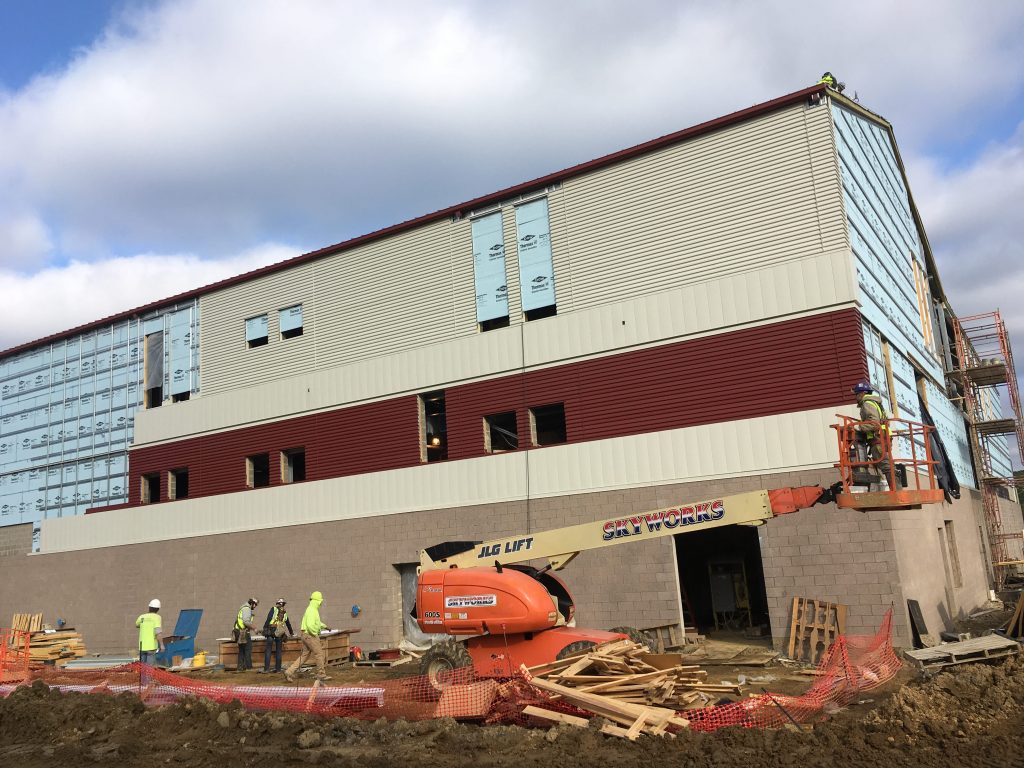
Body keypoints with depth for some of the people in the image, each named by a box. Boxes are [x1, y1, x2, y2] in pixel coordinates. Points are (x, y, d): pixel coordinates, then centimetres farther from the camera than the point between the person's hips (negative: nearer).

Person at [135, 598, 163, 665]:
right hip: (151, 646, -5)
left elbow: (137, 625, 32)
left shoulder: (142, 617, 8)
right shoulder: (157, 617, -6)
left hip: (142, 646, 5)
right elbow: (157, 632, -16)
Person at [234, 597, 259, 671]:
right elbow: (246, 621, -22)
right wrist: (254, 628, -13)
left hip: (239, 632, 10)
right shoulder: (247, 609, -10)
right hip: (244, 632, -10)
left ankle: (241, 667, 13)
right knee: (248, 649, -6)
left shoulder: (243, 608, 22)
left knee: (241, 651, 12)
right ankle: (248, 666, -6)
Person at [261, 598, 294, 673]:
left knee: (268, 650, 0)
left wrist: (264, 628, -5)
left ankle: (266, 668, -5)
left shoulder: (273, 609, 6)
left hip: (271, 632, -4)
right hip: (280, 633, 4)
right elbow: (288, 624, 33)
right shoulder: (284, 613, 20)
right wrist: (291, 633, 46)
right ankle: (278, 668, 9)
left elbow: (268, 619, -8)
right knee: (278, 651, 11)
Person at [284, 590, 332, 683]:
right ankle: (321, 675, 10)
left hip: (306, 635, 10)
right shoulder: (312, 610, -18)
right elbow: (310, 625, -29)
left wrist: (324, 626, 37)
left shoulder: (311, 609, 15)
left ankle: (289, 672, 4)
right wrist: (315, 633, -16)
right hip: (311, 635, -10)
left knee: (304, 655, 10)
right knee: (319, 654, 1)